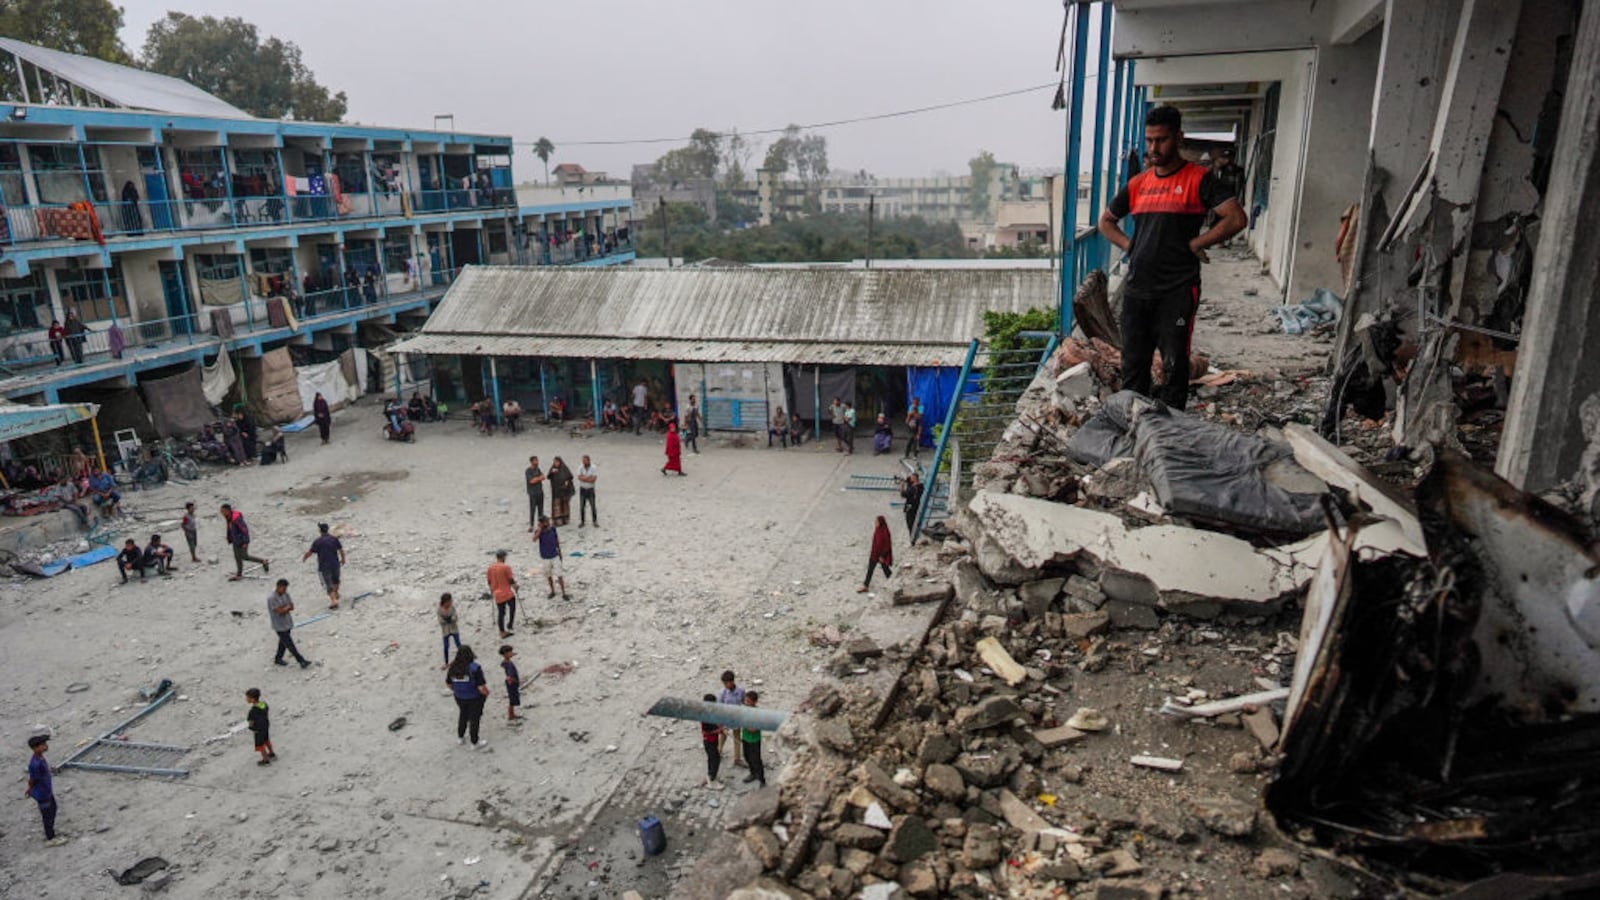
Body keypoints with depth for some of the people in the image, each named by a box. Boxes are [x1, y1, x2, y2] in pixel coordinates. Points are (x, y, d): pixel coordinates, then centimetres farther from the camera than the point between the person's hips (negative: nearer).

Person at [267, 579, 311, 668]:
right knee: (289, 644, -2)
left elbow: (292, 607, -3)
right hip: (279, 625, -7)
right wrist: (287, 607, -8)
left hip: (287, 623, 7)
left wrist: (283, 608, -19)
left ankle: (278, 659, 37)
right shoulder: (271, 598, -22)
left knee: (283, 641, 20)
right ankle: (301, 661, -1)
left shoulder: (285, 594, 0)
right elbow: (280, 611, -24)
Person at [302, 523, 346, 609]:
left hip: (324, 567, -4)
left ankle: (334, 601, -7)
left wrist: (303, 558, 14)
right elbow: (341, 550, 3)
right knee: (335, 579, 28)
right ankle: (336, 594, 48)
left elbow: (309, 552, -6)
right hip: (335, 564, 4)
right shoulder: (334, 539, -4)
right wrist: (343, 559, 19)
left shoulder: (317, 541, -14)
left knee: (328, 584, 2)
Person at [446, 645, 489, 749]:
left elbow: (448, 683, 2)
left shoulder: (453, 668, -11)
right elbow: (481, 687, -28)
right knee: (474, 719, 14)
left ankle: (460, 737, 47)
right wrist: (486, 693, -6)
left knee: (463, 716, 29)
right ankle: (475, 743, 28)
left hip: (459, 698, 5)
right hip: (474, 698, -5)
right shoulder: (475, 668, -26)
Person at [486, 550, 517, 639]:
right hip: (507, 593, -5)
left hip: (497, 594, 5)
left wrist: (491, 591, 25)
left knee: (500, 612, 10)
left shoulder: (490, 567, 1)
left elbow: (489, 581, 10)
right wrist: (515, 587, 9)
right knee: (512, 608, 21)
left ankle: (502, 632, 14)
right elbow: (511, 580, -10)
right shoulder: (506, 567, -16)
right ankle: (510, 625, 21)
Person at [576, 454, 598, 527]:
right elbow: (579, 478, -15)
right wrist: (589, 478, -17)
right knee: (582, 506, 6)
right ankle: (582, 521, 16)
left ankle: (595, 521, 11)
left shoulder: (593, 468, -10)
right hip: (582, 489, 2)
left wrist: (584, 478, -14)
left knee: (593, 506, 0)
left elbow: (593, 479, -18)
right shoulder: (580, 467, -3)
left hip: (590, 489, -2)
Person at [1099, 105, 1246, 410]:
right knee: (1133, 363, 10)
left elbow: (1236, 218, -11)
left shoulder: (1198, 179, -4)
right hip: (1136, 289, 5)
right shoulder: (1137, 184, 11)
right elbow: (1106, 221, 24)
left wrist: (1193, 244, -10)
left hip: (1178, 290, -5)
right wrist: (1128, 245, 8)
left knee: (1174, 365, 1)